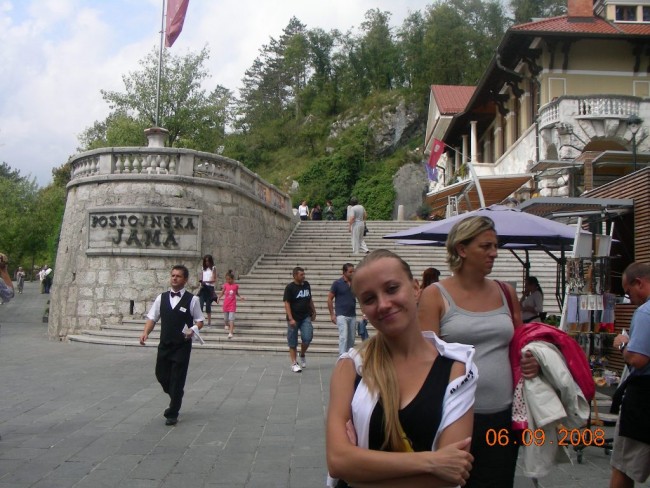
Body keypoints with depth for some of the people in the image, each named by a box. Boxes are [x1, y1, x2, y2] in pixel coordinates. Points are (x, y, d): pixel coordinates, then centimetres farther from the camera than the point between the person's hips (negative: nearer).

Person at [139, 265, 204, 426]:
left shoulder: (192, 300, -5)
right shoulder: (161, 298, 5)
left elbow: (200, 321, 1)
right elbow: (152, 318, 8)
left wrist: (193, 330, -20)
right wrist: (146, 332, -10)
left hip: (182, 346, -4)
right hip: (164, 344, 4)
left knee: (177, 380, 0)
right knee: (161, 375, 12)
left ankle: (172, 414, 16)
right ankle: (176, 398, 41)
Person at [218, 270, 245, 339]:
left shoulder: (236, 286, -3)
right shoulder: (225, 285, -2)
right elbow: (222, 293, 4)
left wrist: (241, 297, -5)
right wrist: (219, 298, -11)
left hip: (232, 304, -2)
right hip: (226, 304, 2)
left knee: (231, 318, -10)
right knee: (226, 317, 16)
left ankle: (230, 332, -15)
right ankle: (226, 325, 47)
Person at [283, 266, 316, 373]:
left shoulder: (306, 284, 8)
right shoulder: (290, 287, -9)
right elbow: (287, 303, -12)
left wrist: (313, 311, 18)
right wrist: (291, 319, -19)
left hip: (306, 317, 4)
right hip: (294, 319, -4)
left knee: (308, 337, -11)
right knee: (293, 342, 3)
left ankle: (302, 355, 16)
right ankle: (294, 363, 13)